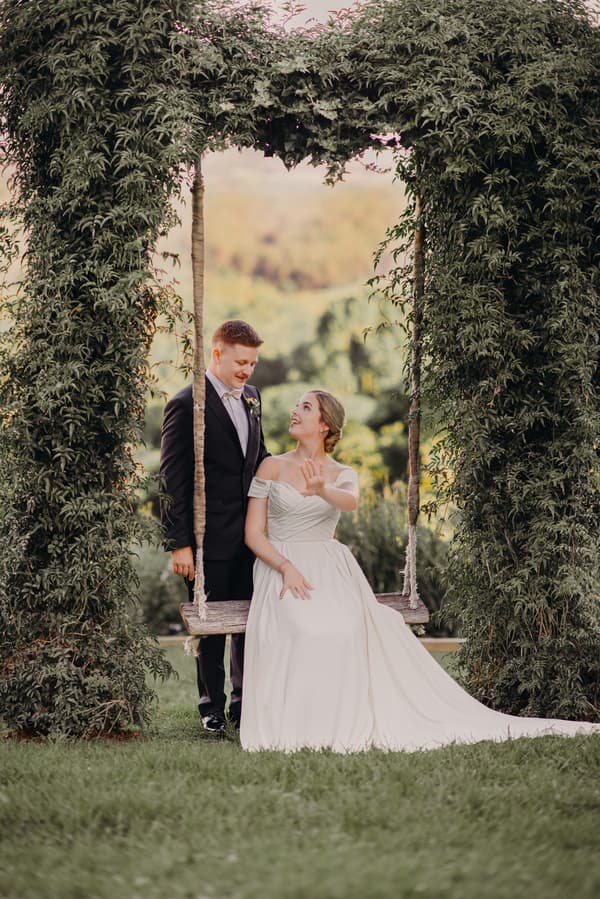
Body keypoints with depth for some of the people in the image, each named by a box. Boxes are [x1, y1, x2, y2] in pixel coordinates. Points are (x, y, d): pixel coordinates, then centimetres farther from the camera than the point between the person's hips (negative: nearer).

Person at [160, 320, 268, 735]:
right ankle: (212, 708, 17)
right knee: (212, 626, 5)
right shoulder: (186, 405, -12)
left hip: (250, 535, 6)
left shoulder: (251, 397, 10)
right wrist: (179, 543, -15)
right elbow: (172, 480, -13)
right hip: (211, 538, -6)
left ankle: (246, 702, 24)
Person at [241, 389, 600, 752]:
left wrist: (321, 490, -41)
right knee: (303, 629, -35)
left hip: (328, 569, 1)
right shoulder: (272, 467, 9)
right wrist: (286, 567, -15)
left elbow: (350, 502, -17)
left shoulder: (342, 475, 10)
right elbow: (254, 533, 3)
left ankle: (348, 721, -24)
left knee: (347, 626, -32)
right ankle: (296, 722, -25)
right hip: (280, 567, -1)